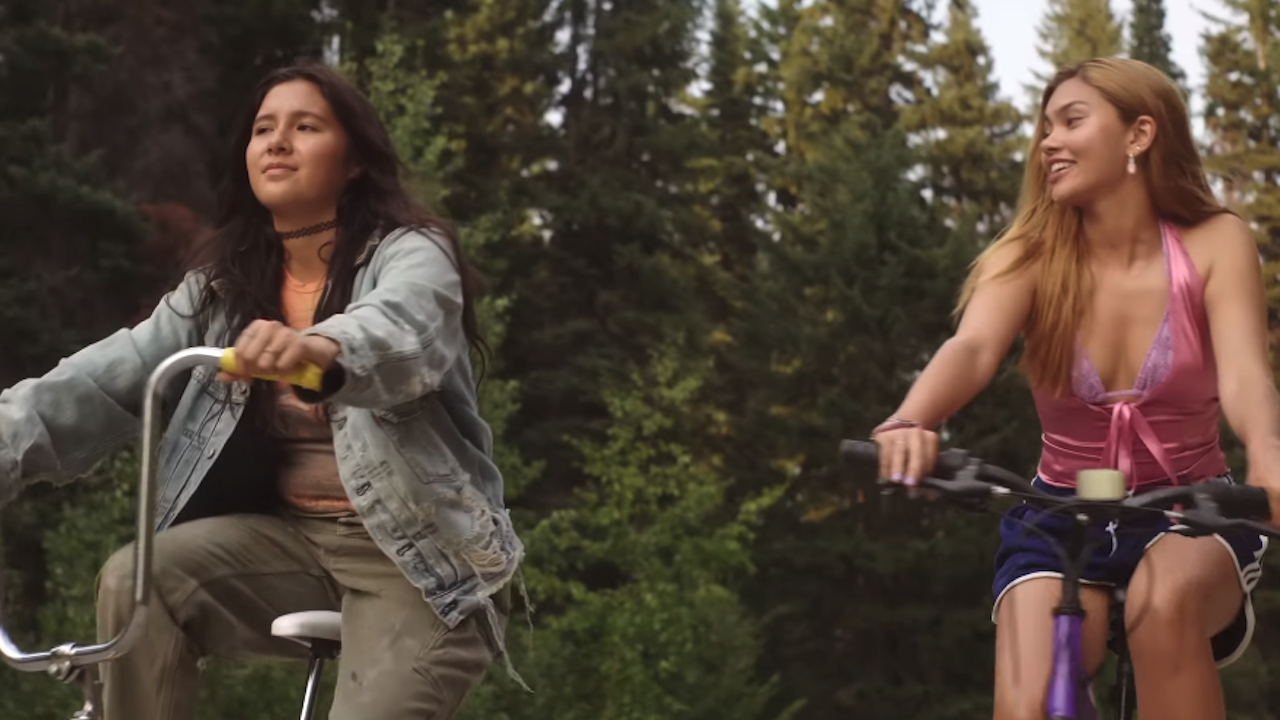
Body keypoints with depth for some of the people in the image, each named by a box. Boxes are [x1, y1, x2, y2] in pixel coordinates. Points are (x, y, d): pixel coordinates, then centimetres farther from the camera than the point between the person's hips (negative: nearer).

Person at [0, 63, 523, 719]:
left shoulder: (412, 253, -9)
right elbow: (110, 377, -6)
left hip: (418, 550, -4)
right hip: (297, 538, 5)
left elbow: (404, 329, -33)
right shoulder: (222, 287, 8)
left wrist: (326, 349, -57)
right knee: (134, 582, -21)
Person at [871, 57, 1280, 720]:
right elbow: (972, 348, -27)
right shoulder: (1030, 257, -7)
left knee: (1164, 601, -36)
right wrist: (908, 423, -50)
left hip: (1190, 515, -1)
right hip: (1062, 519, 1)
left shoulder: (1215, 245, -9)